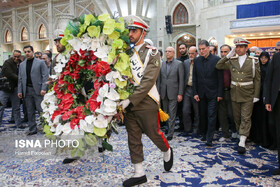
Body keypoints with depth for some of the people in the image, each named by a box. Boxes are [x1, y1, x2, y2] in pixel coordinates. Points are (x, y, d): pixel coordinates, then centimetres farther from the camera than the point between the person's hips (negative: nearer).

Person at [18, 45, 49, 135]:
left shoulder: (40, 62, 1)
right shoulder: (22, 64, 16)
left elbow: (45, 76, -4)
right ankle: (32, 129, 16)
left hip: (38, 90, -5)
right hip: (27, 90, 5)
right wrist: (20, 90, 8)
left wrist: (43, 88, -12)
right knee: (30, 111, 8)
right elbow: (20, 79, 16)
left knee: (41, 109, -6)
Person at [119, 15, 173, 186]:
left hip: (146, 103, -5)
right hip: (129, 104, 5)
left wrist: (131, 100, -23)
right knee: (133, 139, 10)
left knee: (154, 134, 9)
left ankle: (167, 151, 42)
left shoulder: (151, 53, -8)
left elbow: (148, 81, -18)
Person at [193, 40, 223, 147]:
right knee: (202, 115, 11)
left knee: (211, 115, -4)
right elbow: (194, 78, 7)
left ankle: (209, 139, 1)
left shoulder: (216, 59, -5)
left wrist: (219, 94, -9)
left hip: (212, 93, -3)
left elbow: (220, 78, -6)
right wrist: (195, 93, 0)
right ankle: (203, 134, 27)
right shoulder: (197, 61, 5)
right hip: (201, 93, 4)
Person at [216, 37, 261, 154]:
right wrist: (228, 55, -7)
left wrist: (256, 96, -6)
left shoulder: (253, 61, -2)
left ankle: (242, 142, -2)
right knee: (237, 117, 12)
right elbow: (218, 66, -1)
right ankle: (241, 135, 29)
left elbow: (257, 80, -1)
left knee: (246, 118, -3)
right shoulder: (231, 61, 6)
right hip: (234, 94, 3)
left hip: (248, 96, -3)